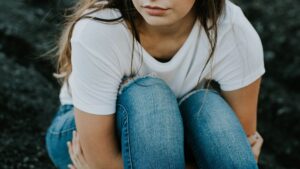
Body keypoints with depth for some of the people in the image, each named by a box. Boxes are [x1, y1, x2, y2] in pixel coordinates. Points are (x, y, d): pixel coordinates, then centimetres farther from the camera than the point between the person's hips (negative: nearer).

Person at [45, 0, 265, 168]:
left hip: (175, 142, 2)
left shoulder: (236, 33, -27)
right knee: (148, 95, -33)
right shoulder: (97, 31, -33)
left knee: (207, 105, -30)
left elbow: (241, 141, -18)